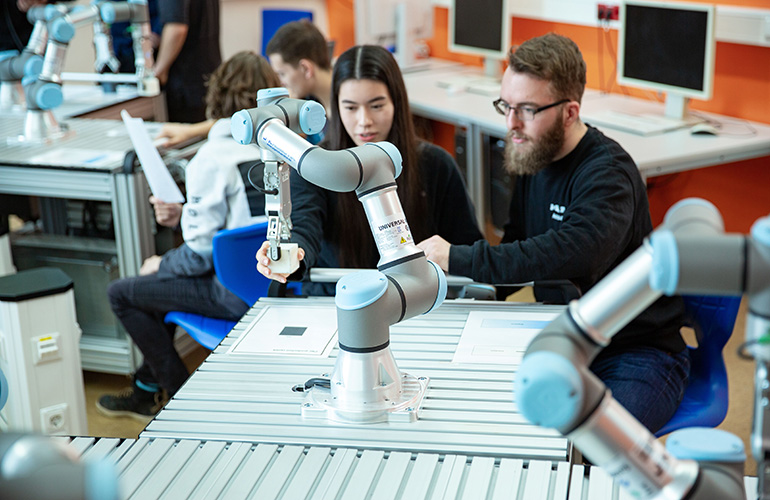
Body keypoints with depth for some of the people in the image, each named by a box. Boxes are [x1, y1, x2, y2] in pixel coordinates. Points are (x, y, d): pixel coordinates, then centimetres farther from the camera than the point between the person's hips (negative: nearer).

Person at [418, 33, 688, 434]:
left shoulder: (608, 174, -20)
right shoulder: (532, 158, 6)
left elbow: (569, 255, -38)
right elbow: (519, 254, 11)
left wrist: (457, 259, -34)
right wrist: (470, 285, -10)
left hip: (637, 352, -7)